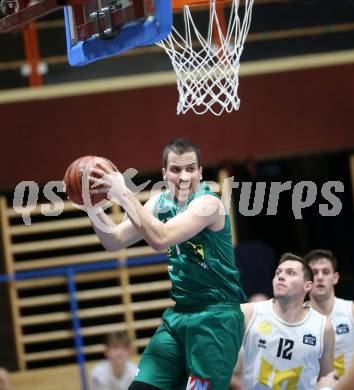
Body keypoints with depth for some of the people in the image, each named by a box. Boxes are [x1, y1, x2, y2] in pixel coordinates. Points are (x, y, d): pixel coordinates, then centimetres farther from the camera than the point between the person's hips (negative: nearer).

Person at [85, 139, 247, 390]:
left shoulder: (208, 203, -17)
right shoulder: (160, 203, 7)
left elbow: (160, 239, -30)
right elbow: (115, 242, 8)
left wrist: (125, 195, -28)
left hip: (215, 316, -7)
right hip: (178, 314, 7)